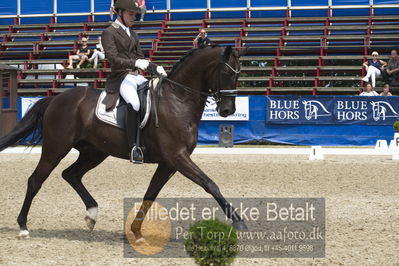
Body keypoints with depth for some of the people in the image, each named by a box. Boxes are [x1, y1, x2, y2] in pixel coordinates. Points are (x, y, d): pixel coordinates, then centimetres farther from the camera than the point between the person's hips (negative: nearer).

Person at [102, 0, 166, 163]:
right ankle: (134, 148, -36)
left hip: (136, 76, 9)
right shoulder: (109, 33, -2)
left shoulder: (132, 34, 22)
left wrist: (155, 68, 6)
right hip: (121, 78, -9)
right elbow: (113, 59, -14)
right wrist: (135, 63, -27)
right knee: (134, 104, -35)